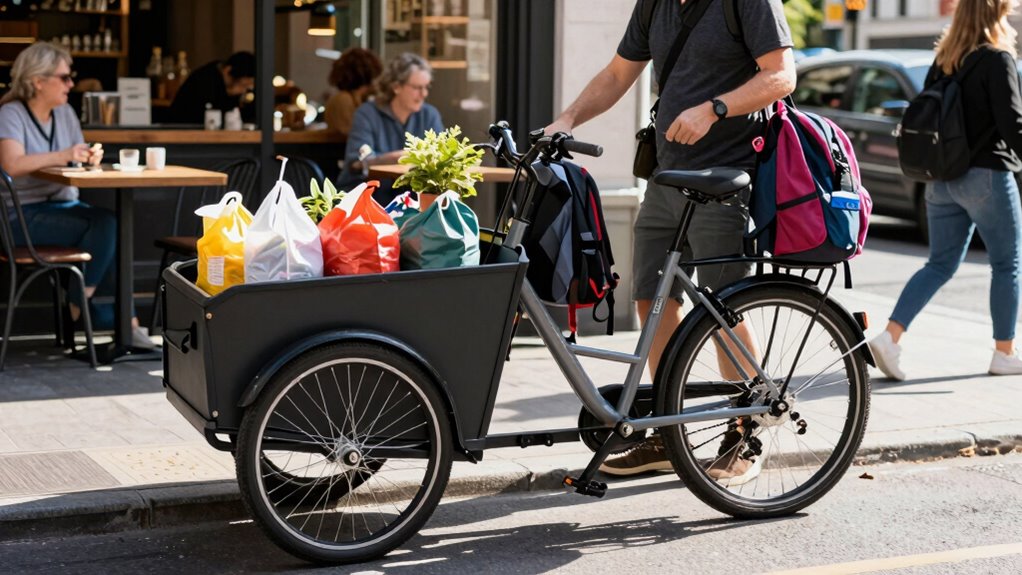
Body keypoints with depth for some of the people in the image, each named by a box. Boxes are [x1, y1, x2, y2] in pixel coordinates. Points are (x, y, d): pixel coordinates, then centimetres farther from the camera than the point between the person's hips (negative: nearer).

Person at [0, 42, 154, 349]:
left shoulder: (65, 113, 13)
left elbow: (78, 162, 17)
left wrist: (90, 157, -7)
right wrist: (64, 156, -30)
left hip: (64, 206, 6)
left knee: (112, 225, -24)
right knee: (105, 226, -27)